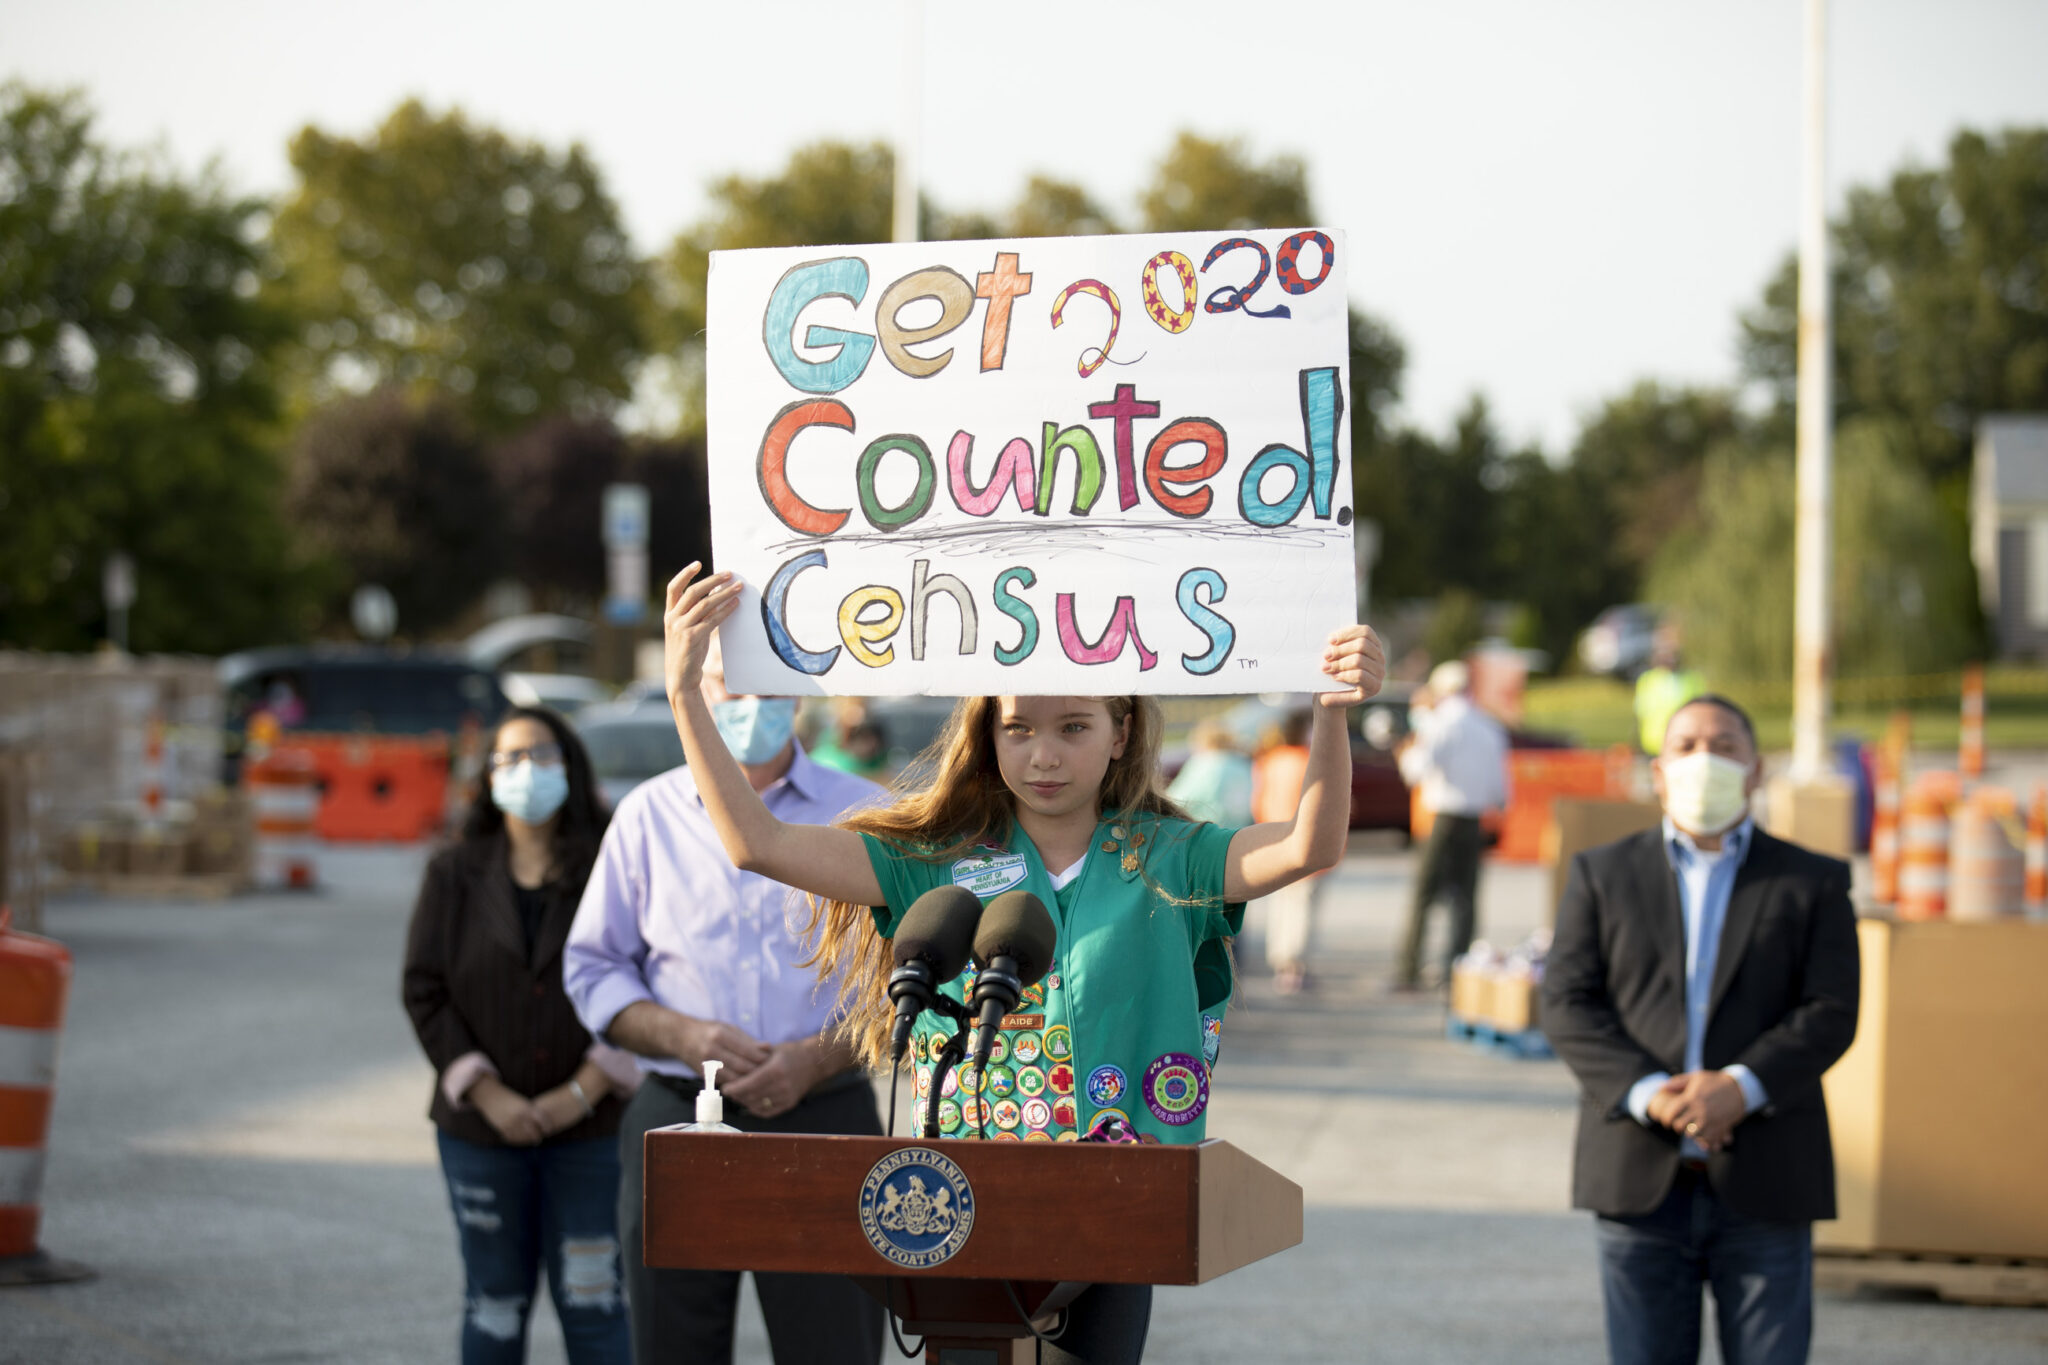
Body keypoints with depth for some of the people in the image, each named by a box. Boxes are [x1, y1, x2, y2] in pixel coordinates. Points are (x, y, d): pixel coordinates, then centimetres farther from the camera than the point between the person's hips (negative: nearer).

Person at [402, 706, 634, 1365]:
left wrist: (583, 1091, -12)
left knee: (591, 1300, -4)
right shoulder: (455, 874, 6)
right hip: (483, 1128, 2)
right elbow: (424, 992, 2)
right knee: (495, 1304, 7)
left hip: (589, 1126, -2)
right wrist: (487, 1095, -9)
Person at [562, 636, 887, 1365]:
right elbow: (592, 970, 10)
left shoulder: (865, 815, 6)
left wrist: (817, 1058, -12)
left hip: (822, 1117, -2)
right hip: (676, 1119, 2)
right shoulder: (649, 814, 10)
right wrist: (686, 1038, -8)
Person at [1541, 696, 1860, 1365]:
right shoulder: (1601, 874, 12)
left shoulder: (1813, 882, 9)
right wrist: (1646, 1092, -15)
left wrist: (1742, 1086, -17)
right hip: (1641, 1182, 1)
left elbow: (1830, 1011, -2)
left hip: (1765, 1187, -1)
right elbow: (1568, 1003, 1)